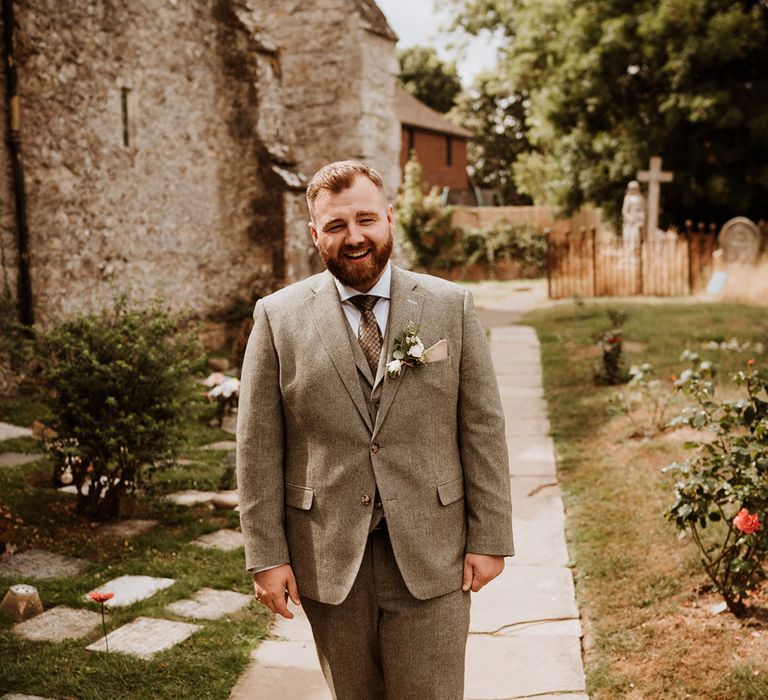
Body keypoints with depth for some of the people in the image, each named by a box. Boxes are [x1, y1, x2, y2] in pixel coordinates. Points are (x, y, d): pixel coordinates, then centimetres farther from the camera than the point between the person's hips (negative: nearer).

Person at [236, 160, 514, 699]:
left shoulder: (452, 307, 1)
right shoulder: (278, 317, -1)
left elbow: (483, 428, 1)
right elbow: (258, 445, -1)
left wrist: (490, 538, -2)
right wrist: (267, 554, -4)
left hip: (430, 556, 0)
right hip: (327, 560, 1)